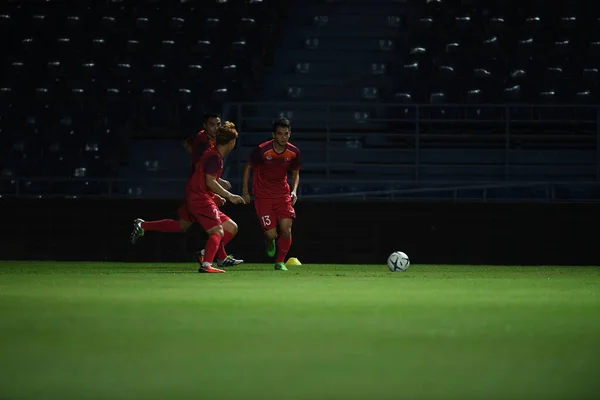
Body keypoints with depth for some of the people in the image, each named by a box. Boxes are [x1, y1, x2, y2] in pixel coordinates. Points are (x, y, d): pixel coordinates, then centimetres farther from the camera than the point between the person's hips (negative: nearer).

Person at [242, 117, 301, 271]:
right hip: (263, 195, -3)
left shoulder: (294, 152, -7)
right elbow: (248, 168, -1)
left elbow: (295, 173, 9)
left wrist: (294, 191, -8)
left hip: (282, 194, 3)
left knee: (286, 230, -11)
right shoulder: (261, 150, -17)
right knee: (271, 234, -9)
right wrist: (245, 192, -1)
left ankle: (280, 262, 10)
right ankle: (269, 241, 31)